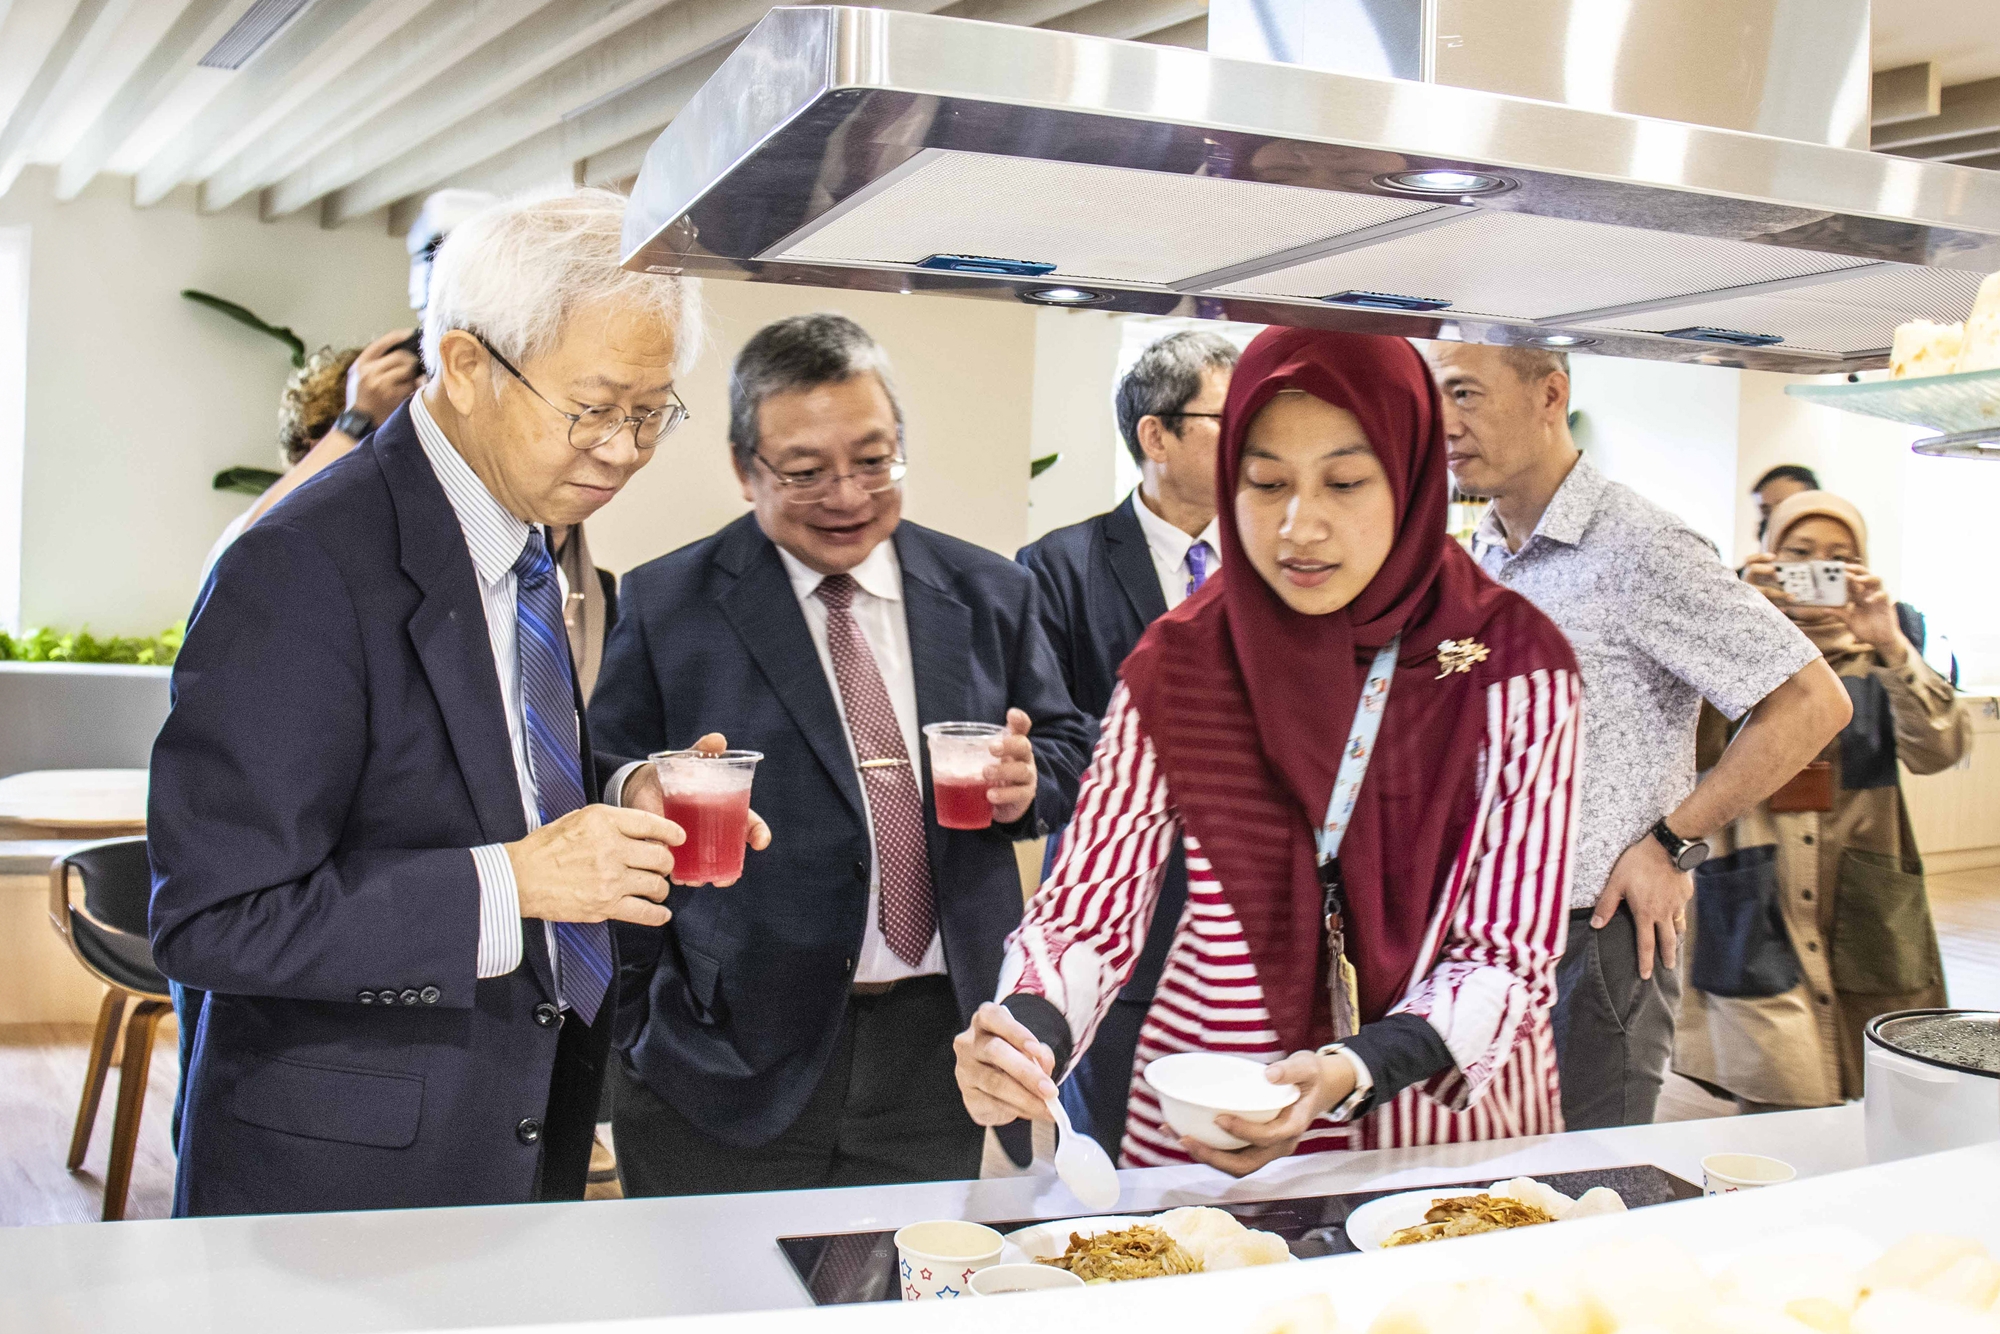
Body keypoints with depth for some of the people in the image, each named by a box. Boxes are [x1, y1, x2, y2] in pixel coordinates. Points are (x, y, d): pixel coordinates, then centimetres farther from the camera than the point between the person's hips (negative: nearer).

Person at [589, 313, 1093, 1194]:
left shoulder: (991, 594, 7)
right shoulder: (664, 608, -3)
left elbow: (1069, 752, 14)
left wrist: (1029, 781, -10)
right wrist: (653, 1026, -8)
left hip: (934, 1049, 3)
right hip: (731, 1059, -2)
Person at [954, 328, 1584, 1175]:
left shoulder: (1515, 665, -7)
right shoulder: (1178, 667, -4)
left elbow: (1509, 954, -7)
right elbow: (1090, 913, -3)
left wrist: (1352, 1072, -23)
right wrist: (1028, 1031, -24)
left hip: (1449, 1125, 0)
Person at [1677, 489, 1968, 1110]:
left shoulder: (1878, 663, 11)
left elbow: (1939, 750, -8)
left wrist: (1891, 648, -21)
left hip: (1865, 924, 3)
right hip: (1756, 923, -2)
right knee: (1787, 1129, -10)